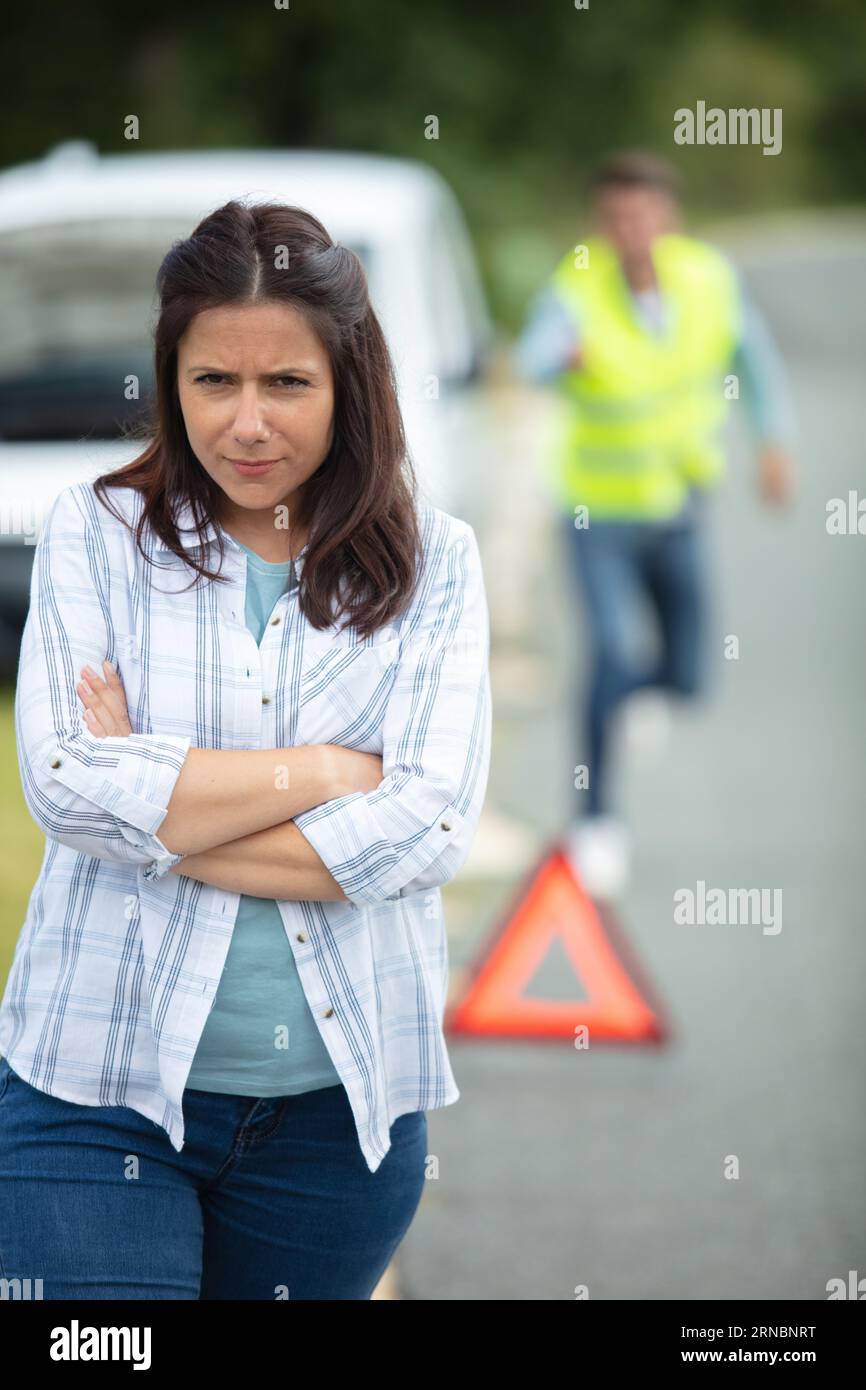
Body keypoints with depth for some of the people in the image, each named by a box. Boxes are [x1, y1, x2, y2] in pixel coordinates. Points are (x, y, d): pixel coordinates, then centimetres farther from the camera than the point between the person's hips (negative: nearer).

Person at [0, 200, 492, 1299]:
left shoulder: (433, 561, 2)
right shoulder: (93, 532, 1)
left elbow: (427, 830, -11)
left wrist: (152, 810, -12)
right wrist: (323, 772, -11)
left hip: (343, 1100, 1)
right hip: (99, 1086, -1)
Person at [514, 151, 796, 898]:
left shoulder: (708, 276, -14)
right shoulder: (575, 293, -27)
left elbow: (751, 348, 6)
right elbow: (533, 358, -50)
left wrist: (775, 439, -1)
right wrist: (564, 355, -72)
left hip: (678, 506, 4)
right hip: (600, 508, -3)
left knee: (687, 676, 7)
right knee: (615, 653, -20)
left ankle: (648, 679, 47)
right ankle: (595, 817, -2)